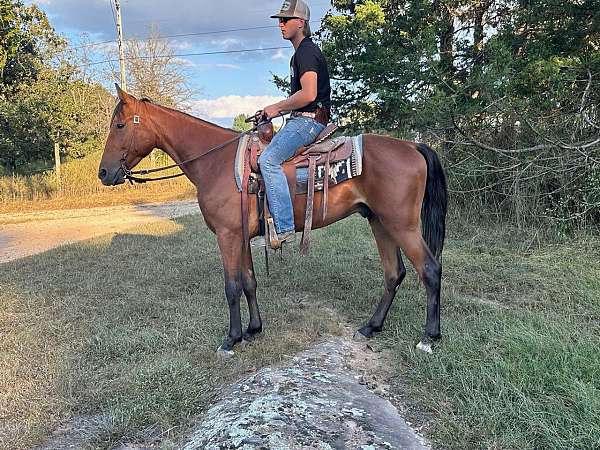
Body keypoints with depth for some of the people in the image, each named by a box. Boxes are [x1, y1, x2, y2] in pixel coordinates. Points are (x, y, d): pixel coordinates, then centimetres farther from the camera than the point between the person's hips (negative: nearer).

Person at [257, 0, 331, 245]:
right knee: (261, 147, 15)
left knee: (268, 159, -26)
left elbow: (308, 94, -23)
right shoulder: (301, 52, 24)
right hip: (302, 119, 11)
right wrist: (279, 109, 18)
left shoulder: (306, 52, -9)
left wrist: (277, 107, -12)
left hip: (309, 120, -11)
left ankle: (284, 227, -29)